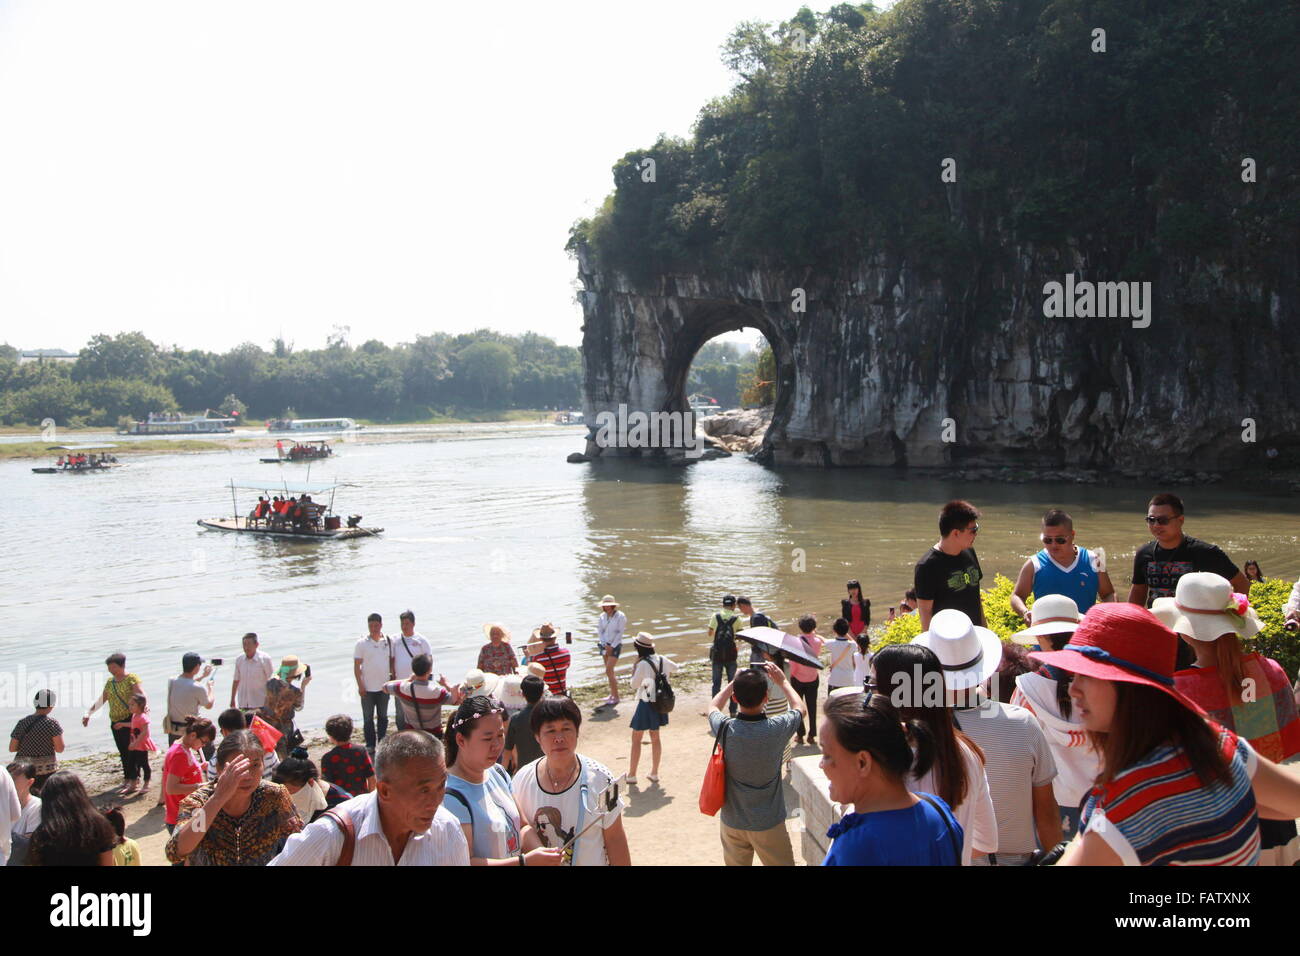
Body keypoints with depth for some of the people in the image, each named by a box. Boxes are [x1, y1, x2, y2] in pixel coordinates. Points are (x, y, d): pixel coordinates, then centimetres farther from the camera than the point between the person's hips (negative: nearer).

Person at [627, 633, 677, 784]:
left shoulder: (643, 664, -21)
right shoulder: (661, 660, -1)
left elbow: (634, 684, -13)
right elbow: (675, 667, 19)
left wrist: (635, 667, -8)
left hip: (646, 704, -6)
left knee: (636, 739, 5)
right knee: (655, 738, 17)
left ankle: (631, 775, 8)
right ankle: (654, 773, 22)